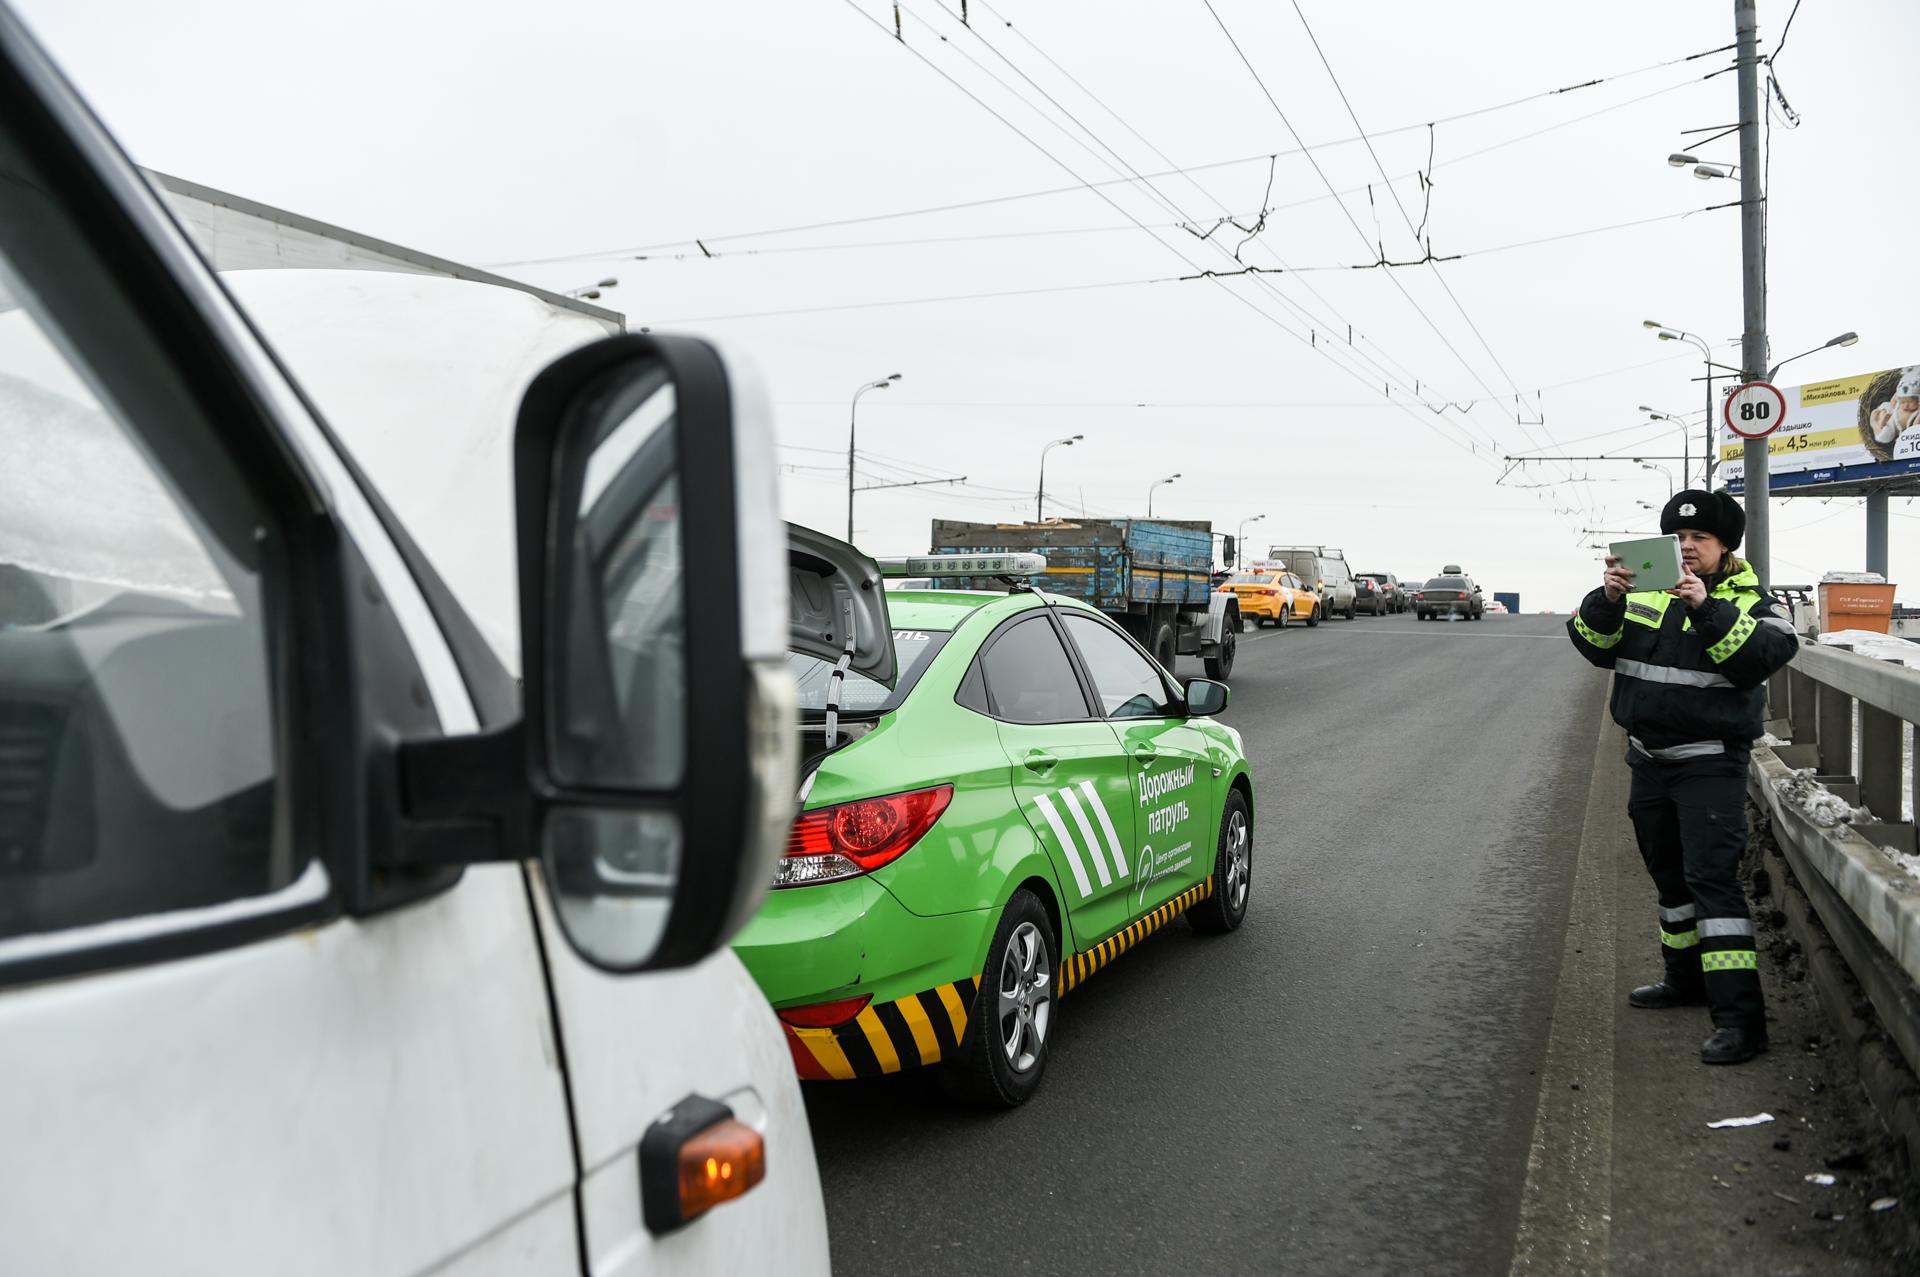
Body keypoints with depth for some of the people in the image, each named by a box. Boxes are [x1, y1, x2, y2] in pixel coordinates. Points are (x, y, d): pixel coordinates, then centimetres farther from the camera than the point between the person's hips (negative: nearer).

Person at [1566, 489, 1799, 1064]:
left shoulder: (1748, 600, -4)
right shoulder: (1644, 592, 8)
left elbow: (1769, 651, -22)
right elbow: (1594, 644, -1)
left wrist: (1707, 608, -32)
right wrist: (1607, 600, -20)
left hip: (1709, 762, -6)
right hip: (1649, 758, 6)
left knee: (1711, 877, -14)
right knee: (1670, 874, 19)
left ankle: (1740, 1015, -13)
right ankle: (1686, 977, 37)